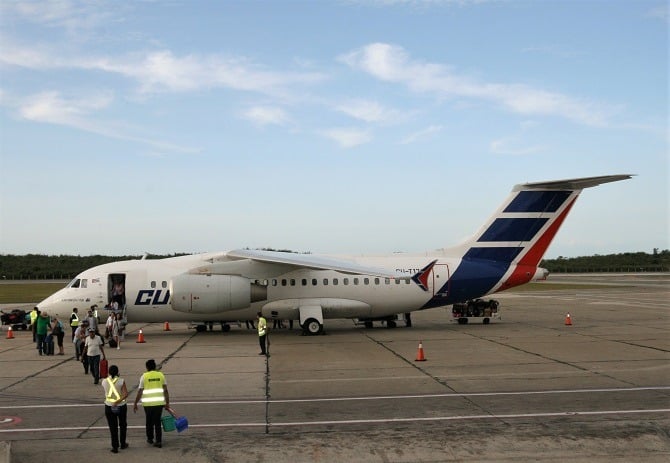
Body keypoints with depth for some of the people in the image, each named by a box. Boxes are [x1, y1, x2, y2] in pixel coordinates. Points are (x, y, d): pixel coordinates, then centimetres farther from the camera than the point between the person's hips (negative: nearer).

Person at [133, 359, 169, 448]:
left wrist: (135, 404, 6)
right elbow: (166, 391, 1)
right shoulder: (161, 375, 4)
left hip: (148, 403, -1)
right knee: (157, 422, 9)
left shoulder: (144, 376, -3)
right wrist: (167, 403, 8)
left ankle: (150, 439, 30)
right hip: (159, 403, 1)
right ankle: (158, 441, 3)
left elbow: (139, 392, -3)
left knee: (149, 422, 18)